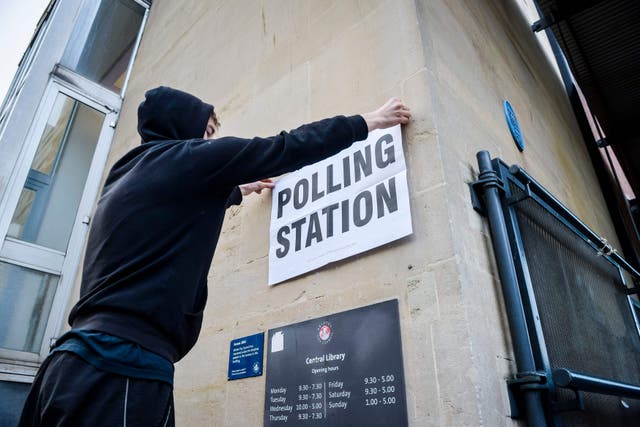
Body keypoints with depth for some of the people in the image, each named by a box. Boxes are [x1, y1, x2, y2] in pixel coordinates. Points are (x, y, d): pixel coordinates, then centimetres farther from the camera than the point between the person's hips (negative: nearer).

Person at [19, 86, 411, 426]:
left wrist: (240, 190, 53)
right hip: (121, 366, -9)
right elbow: (288, 148, -2)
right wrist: (368, 123, 10)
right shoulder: (185, 157, -4)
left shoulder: (128, 177, 21)